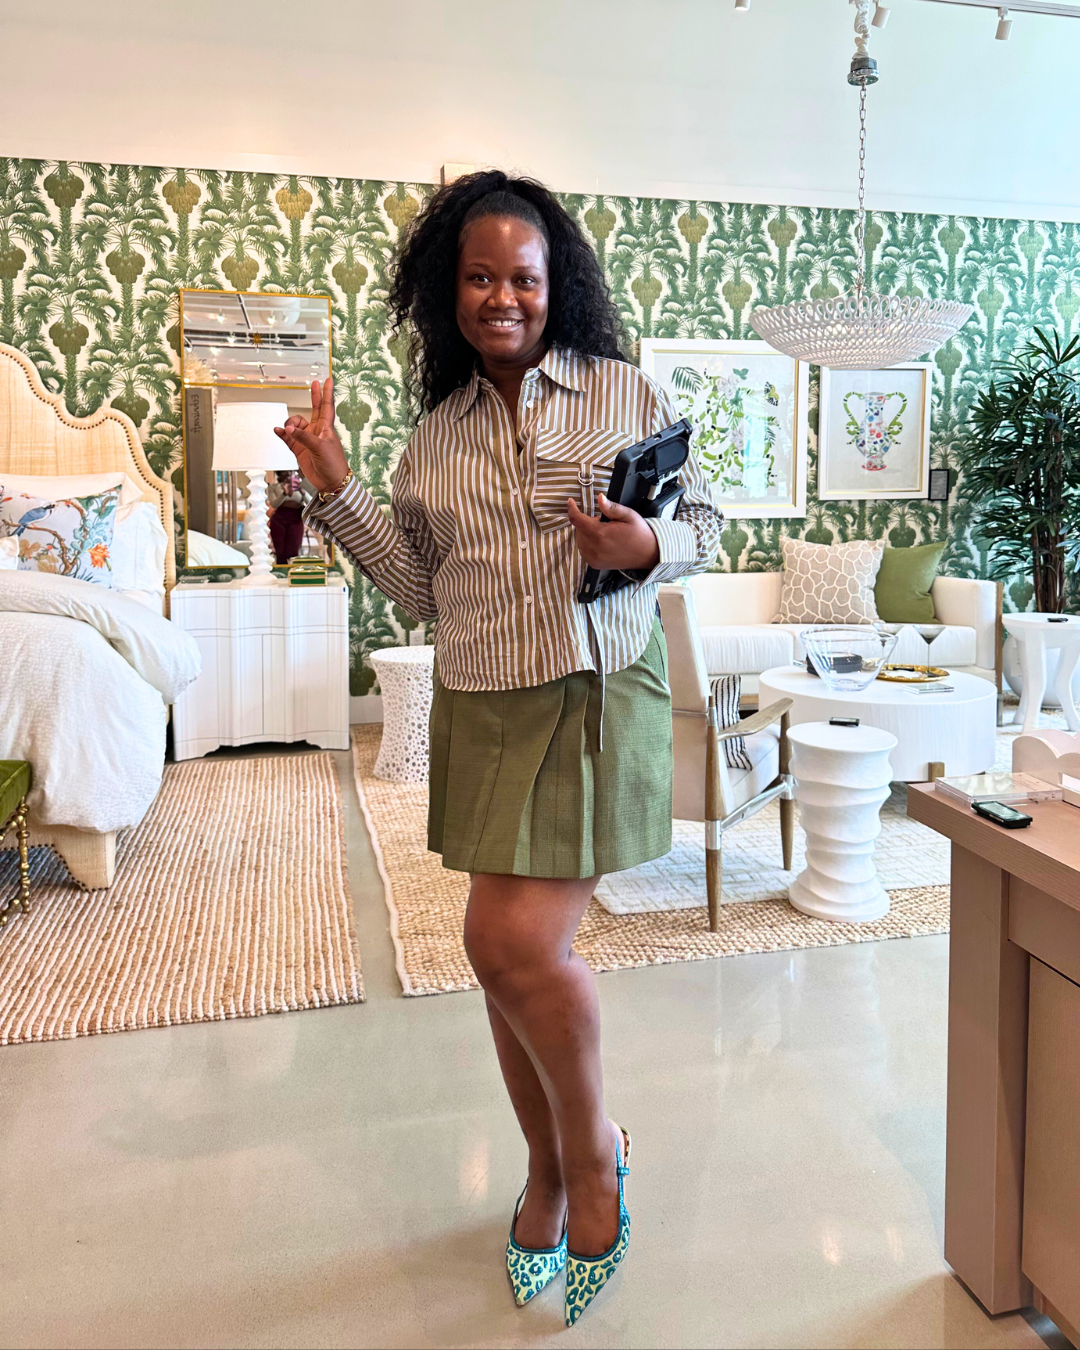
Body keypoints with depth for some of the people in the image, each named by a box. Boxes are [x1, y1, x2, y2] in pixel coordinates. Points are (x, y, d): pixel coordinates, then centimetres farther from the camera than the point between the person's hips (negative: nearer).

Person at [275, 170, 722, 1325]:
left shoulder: (624, 393, 1)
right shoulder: (438, 429, 11)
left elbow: (704, 522, 6)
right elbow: (422, 586, 10)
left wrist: (646, 546, -16)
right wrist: (335, 491, 4)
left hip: (596, 697, -4)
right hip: (479, 710, 5)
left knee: (516, 942, -14)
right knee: (508, 951, 11)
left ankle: (594, 1149, 17)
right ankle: (548, 1169, 35)